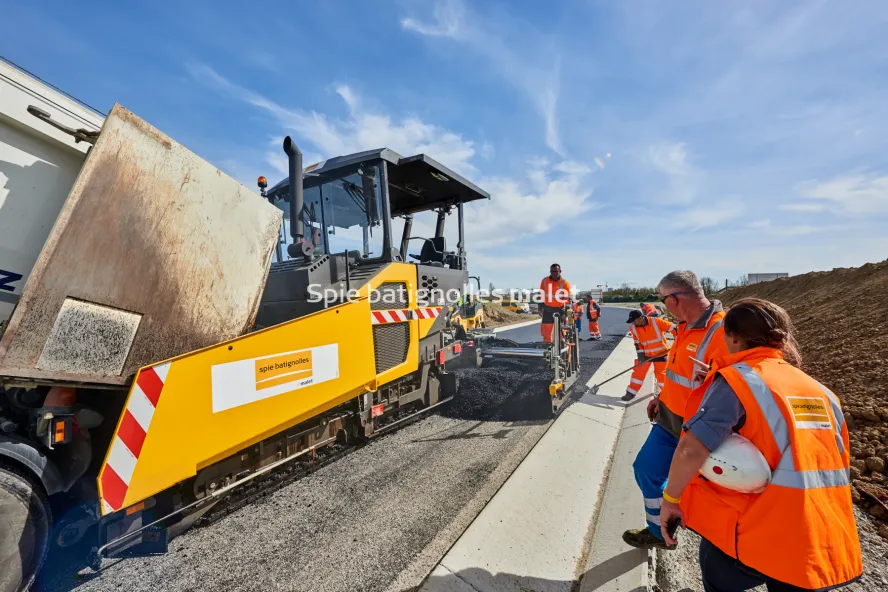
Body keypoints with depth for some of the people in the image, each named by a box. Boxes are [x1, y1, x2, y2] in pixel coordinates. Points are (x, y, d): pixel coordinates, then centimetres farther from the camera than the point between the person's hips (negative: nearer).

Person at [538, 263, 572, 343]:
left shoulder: (565, 283, -10)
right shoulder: (545, 281, -1)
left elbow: (568, 298, -10)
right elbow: (541, 295, 9)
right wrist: (540, 307, 8)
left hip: (559, 310, -2)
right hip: (547, 309, 3)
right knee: (546, 331, 3)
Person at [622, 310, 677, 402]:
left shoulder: (656, 322, -24)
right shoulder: (633, 328, -10)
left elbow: (673, 328, -15)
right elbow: (637, 343, -1)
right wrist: (640, 354, -6)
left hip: (660, 352, -3)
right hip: (646, 353, 3)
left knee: (661, 373, 3)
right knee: (638, 372, 3)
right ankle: (631, 393, 12)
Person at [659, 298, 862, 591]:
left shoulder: (737, 378, -16)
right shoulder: (822, 391, 5)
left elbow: (691, 451, -24)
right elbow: (839, 463, 12)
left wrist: (671, 499, -10)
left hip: (767, 537, -5)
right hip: (831, 547, 5)